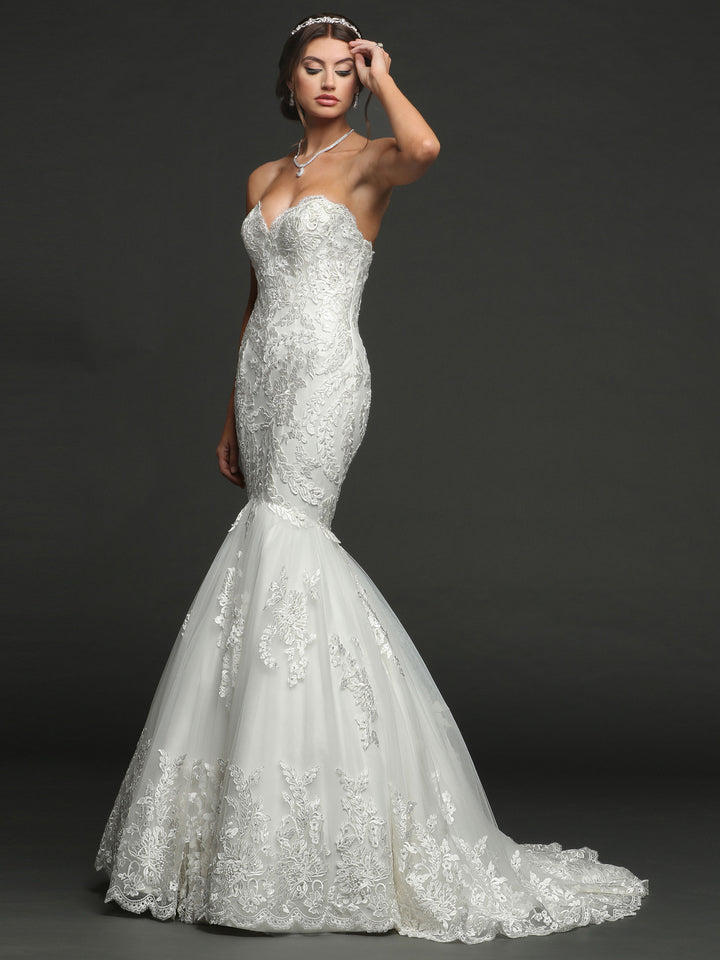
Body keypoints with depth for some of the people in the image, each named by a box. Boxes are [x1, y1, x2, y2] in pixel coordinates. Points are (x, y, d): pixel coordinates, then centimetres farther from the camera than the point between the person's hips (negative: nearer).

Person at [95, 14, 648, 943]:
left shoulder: (367, 161, 0)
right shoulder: (263, 179, 19)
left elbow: (424, 148, -26)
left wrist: (383, 74, -8)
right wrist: (230, 417, 20)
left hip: (325, 376, -7)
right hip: (264, 376, 7)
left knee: (282, 542, -16)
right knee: (280, 551, 4)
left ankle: (283, 834, -11)